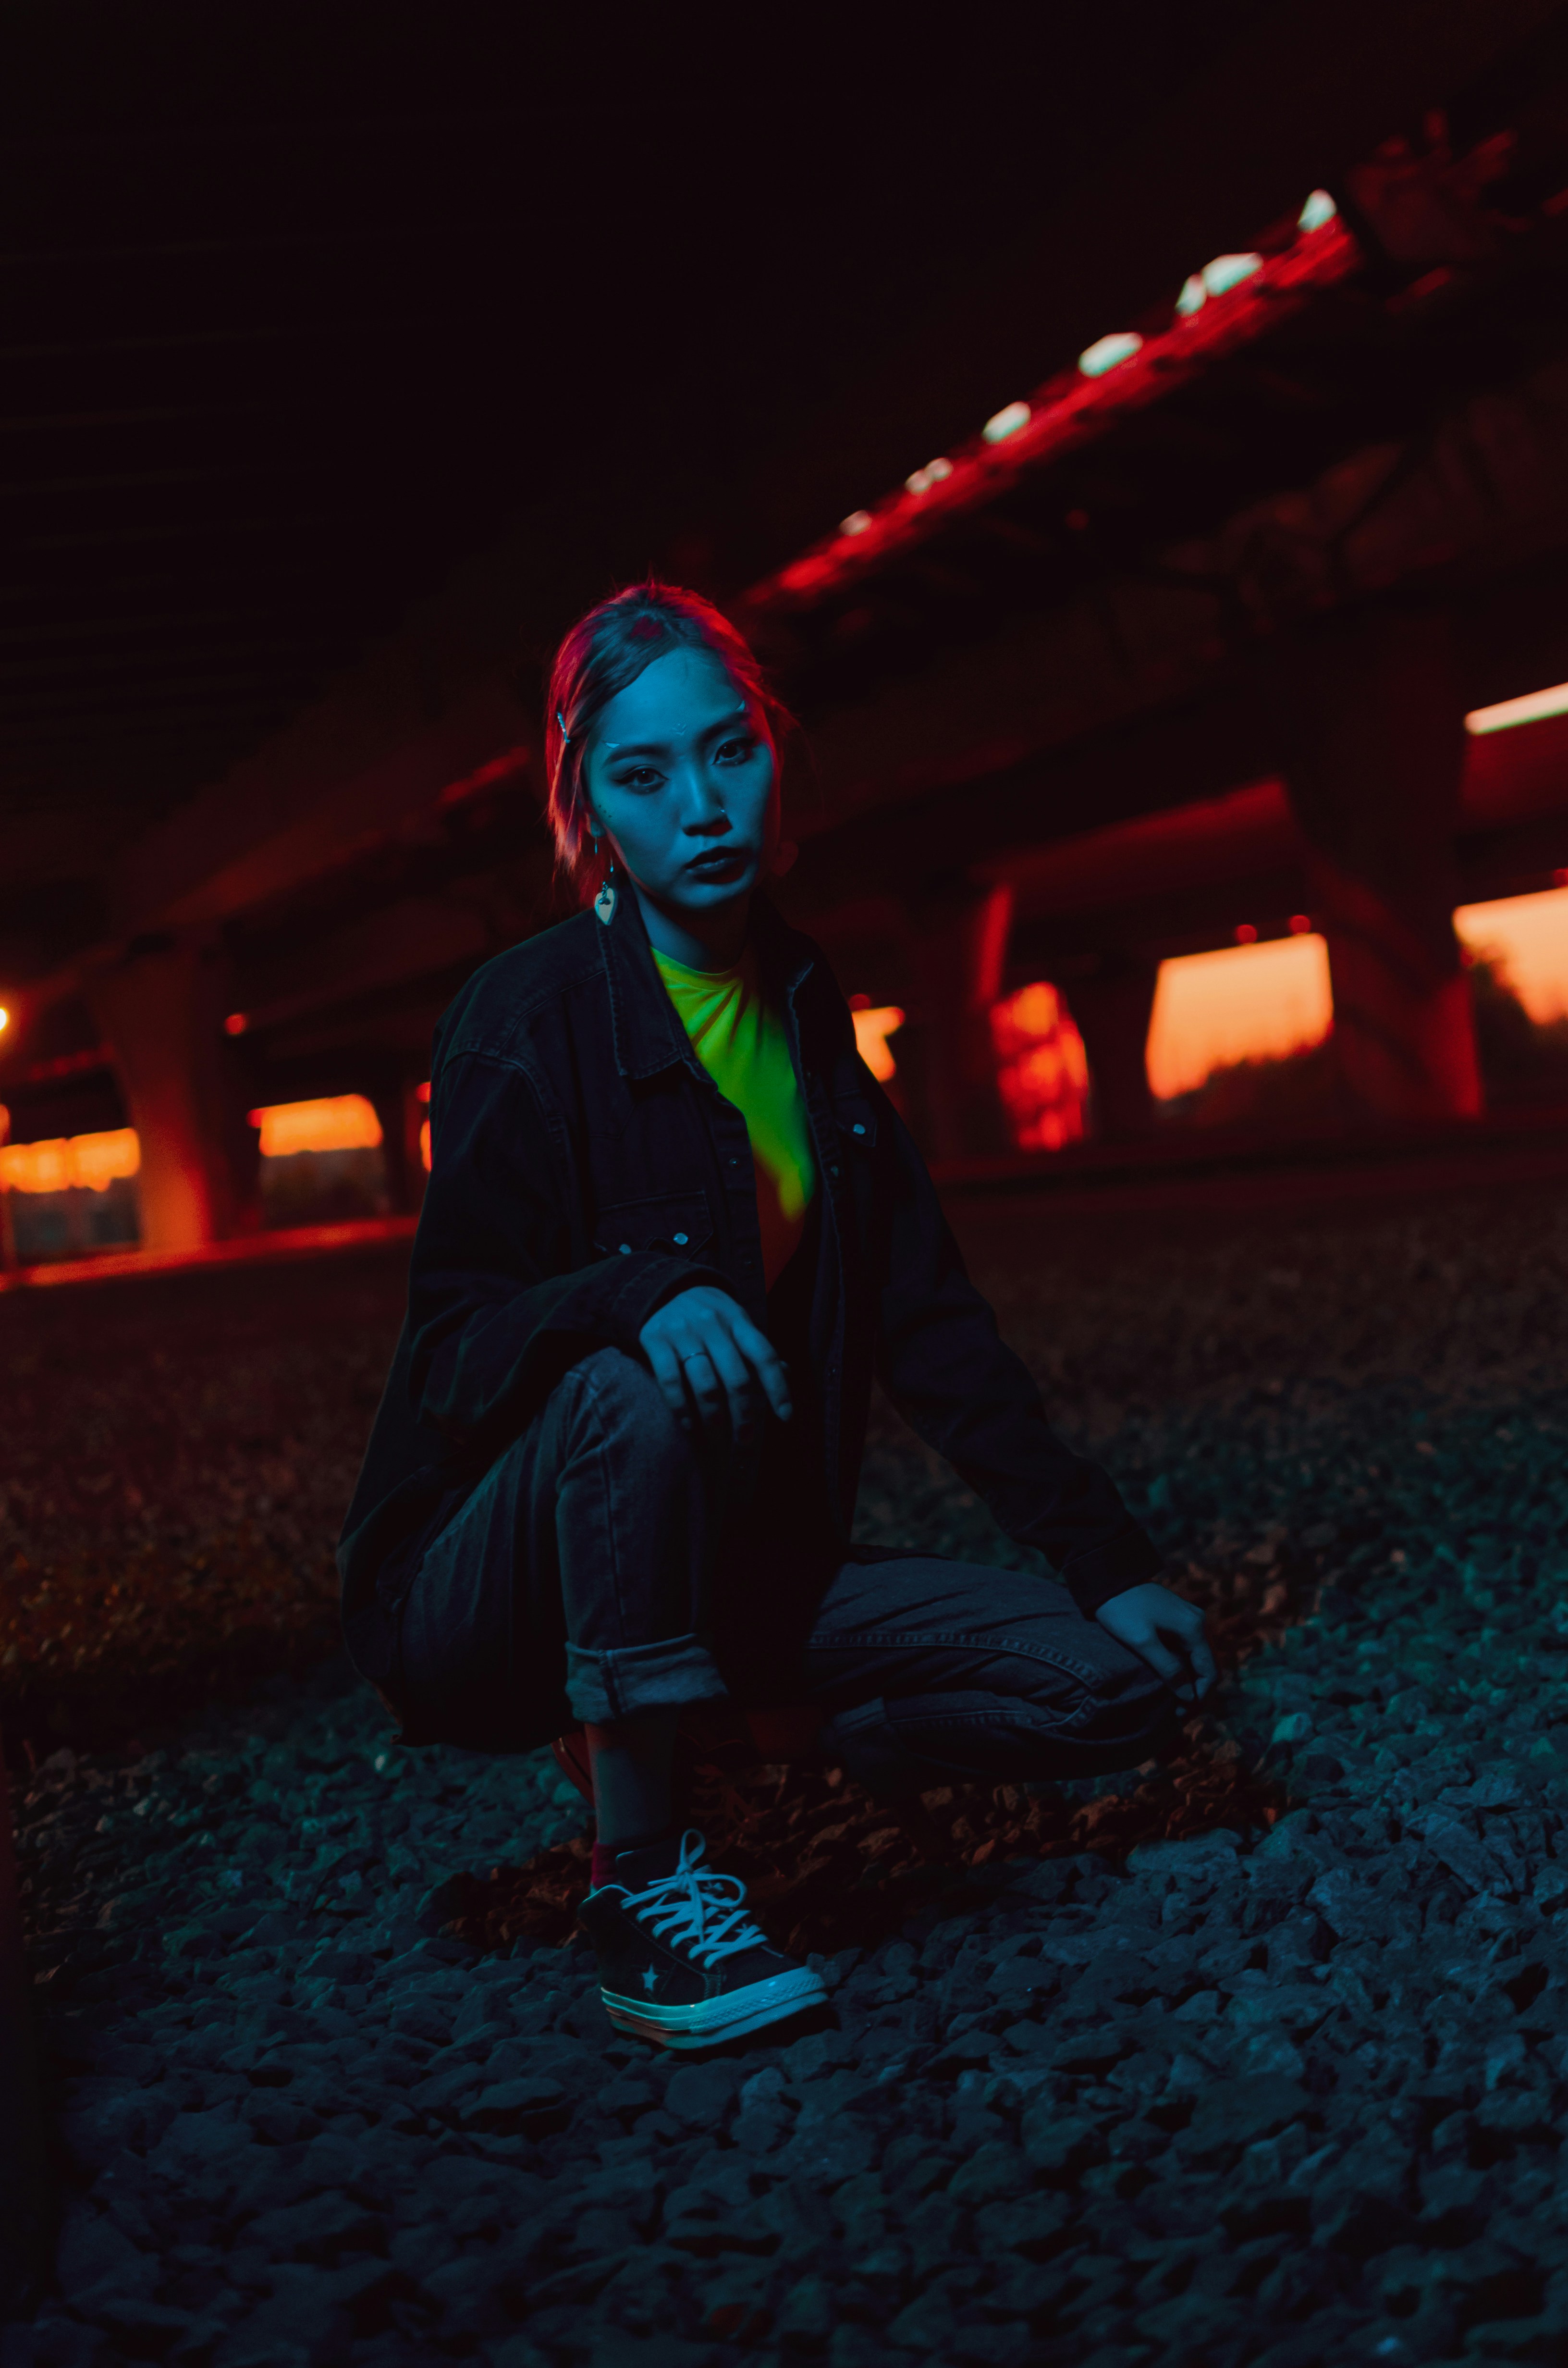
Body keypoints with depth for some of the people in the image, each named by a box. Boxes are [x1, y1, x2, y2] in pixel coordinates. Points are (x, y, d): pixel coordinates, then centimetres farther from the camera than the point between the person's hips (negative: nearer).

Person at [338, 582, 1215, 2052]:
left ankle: (745, 1736, 10)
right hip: (485, 1593, -5)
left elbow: (928, 1323, 6)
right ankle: (636, 1877, -20)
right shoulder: (533, 1016, -14)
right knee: (634, 1390, -38)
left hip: (735, 1570, 5)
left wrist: (1103, 1555, 0)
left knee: (1128, 1674, -8)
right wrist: (640, 1291, -39)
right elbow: (457, 1349, -18)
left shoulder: (805, 1010, 5)